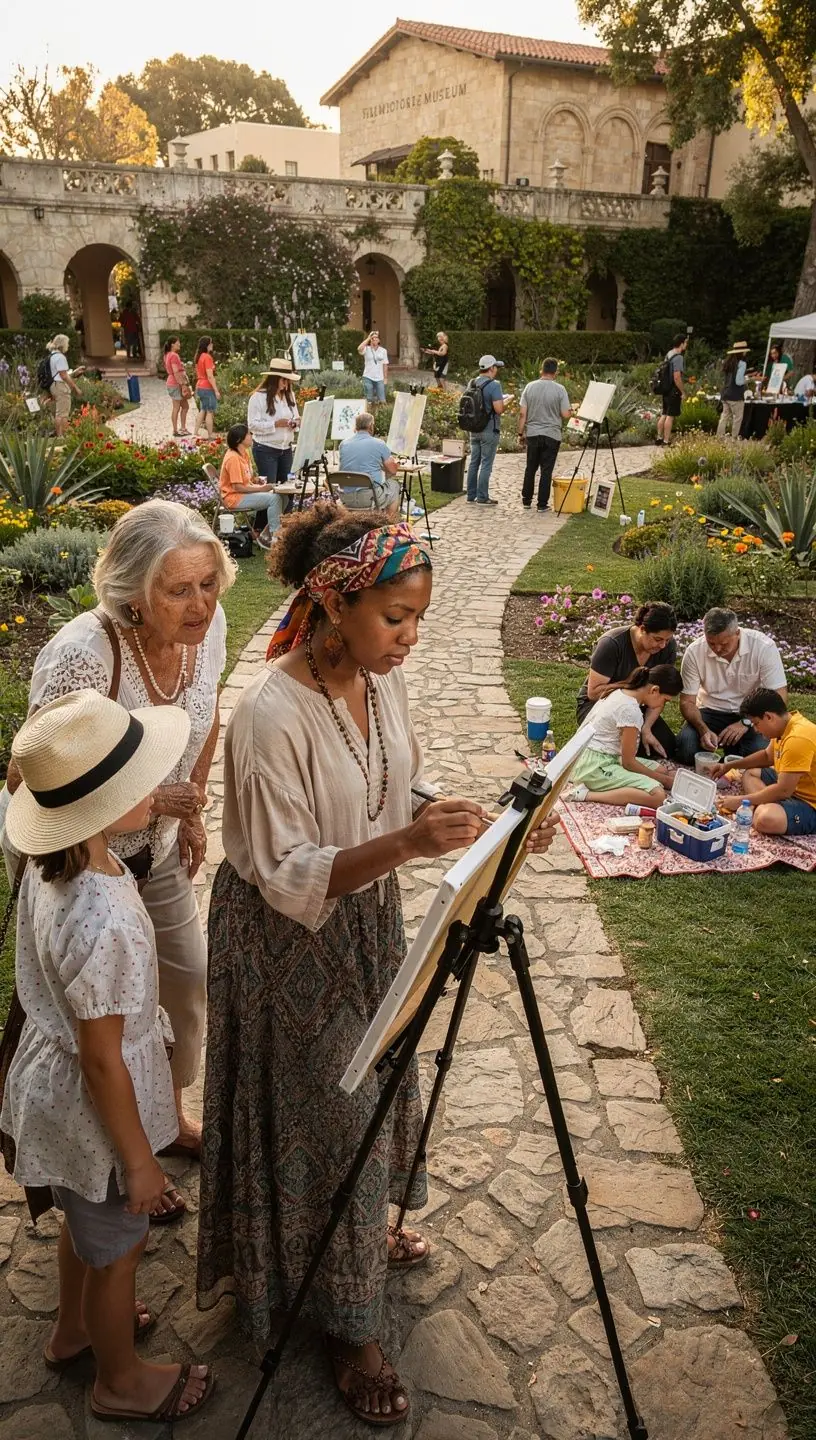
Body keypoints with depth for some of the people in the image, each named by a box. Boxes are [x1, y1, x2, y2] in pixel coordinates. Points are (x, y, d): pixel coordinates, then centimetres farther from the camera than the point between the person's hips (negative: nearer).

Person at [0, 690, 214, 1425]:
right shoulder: (103, 925, -38)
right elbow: (102, 1062, -27)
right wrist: (139, 1157, -13)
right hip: (92, 1107, -8)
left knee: (84, 1219, 32)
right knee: (118, 1246, 20)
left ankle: (74, 1328, 59)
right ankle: (122, 1380, 46)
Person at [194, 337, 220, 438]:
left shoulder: (199, 356, 10)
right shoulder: (207, 357, -16)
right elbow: (210, 376, -20)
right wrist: (216, 390, -18)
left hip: (200, 387, 9)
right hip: (207, 388, -9)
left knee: (203, 410, 18)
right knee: (210, 412, -2)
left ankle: (196, 433, 19)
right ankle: (210, 437, 0)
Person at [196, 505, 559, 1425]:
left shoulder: (383, 679, -7)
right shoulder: (270, 715, -30)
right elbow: (285, 876, -27)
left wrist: (480, 824, -13)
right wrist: (401, 846, -40)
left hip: (368, 919, 7)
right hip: (288, 943, -7)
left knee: (367, 1086, 24)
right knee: (328, 1113, 8)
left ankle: (363, 1231, 53)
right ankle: (346, 1322, 32)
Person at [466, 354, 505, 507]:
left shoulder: (472, 383, 8)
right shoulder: (494, 385, -15)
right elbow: (499, 409, -20)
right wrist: (505, 402, 0)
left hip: (474, 429, 7)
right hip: (489, 431, -7)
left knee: (474, 462, 12)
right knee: (486, 464, -2)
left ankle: (471, 495, 16)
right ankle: (482, 497, 0)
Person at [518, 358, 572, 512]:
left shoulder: (530, 387, -1)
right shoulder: (559, 389, -9)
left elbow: (522, 413, -2)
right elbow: (565, 414, -9)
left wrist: (521, 433, 7)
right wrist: (570, 410, 13)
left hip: (532, 434, 2)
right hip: (551, 435, -2)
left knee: (530, 468, 14)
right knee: (546, 470, 3)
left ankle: (527, 501, 19)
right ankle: (542, 504, 6)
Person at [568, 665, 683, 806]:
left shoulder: (621, 692, 9)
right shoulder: (631, 711, -20)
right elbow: (628, 762, -12)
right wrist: (663, 779, 0)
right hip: (596, 768, -11)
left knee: (662, 769, 15)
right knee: (658, 795, -21)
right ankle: (587, 795, -17)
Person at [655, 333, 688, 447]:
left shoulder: (669, 354, 11)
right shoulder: (678, 357, -18)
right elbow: (677, 377, -23)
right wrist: (682, 392, -15)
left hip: (666, 389, 9)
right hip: (674, 390, -9)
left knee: (664, 414, 15)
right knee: (670, 416, -5)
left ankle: (659, 438, 21)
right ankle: (666, 441, -2)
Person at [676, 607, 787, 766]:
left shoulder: (763, 646, -19)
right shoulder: (694, 652, -14)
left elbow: (779, 695, -17)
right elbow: (687, 701, -8)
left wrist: (746, 723, -28)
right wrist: (704, 730, -27)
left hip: (751, 714, -1)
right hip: (711, 711, 1)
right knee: (685, 752, -25)